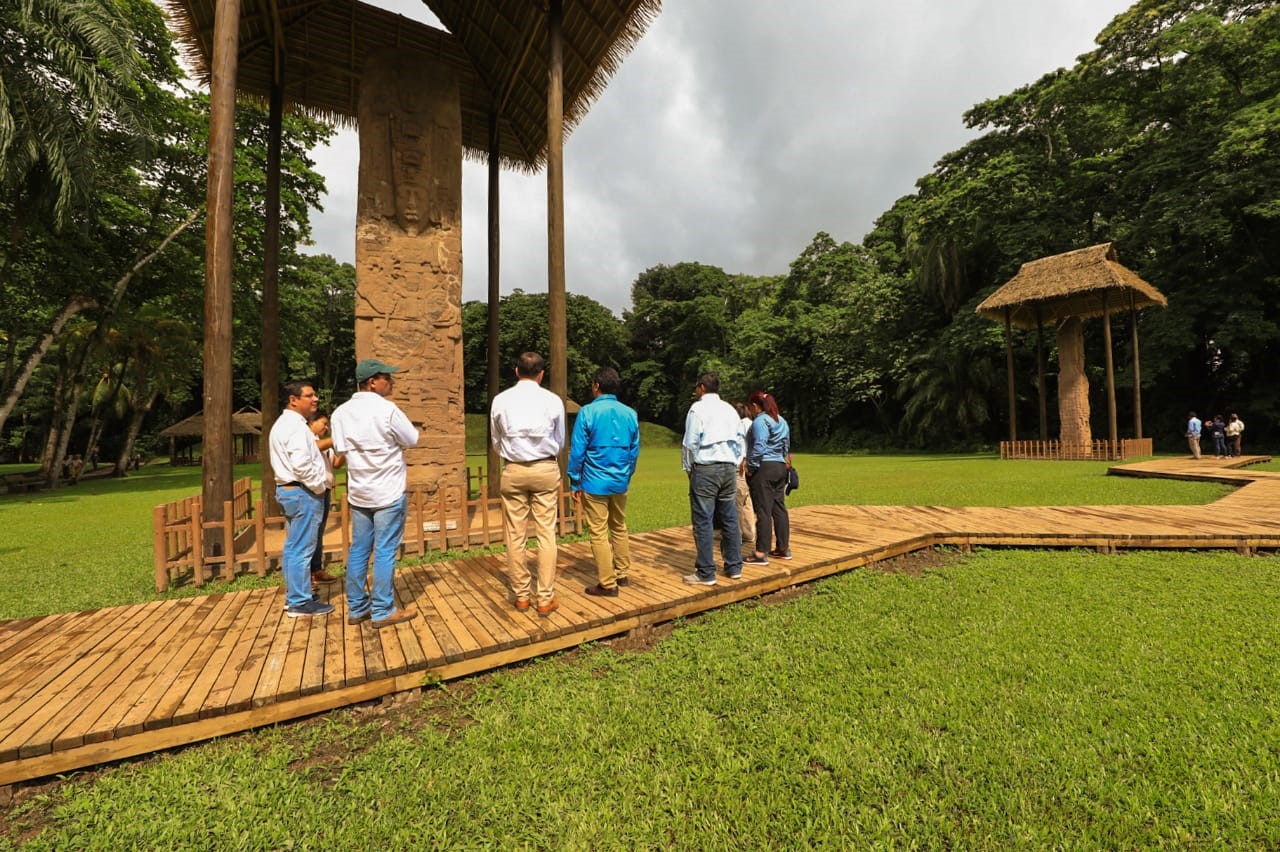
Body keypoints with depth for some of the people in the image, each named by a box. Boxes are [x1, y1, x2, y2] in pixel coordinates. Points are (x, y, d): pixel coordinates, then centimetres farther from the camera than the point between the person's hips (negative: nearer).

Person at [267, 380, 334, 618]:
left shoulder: (282, 423, 18)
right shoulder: (295, 425, -16)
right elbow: (301, 464, -26)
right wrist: (319, 486, -14)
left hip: (287, 489, 11)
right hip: (303, 492, -11)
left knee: (292, 548, 16)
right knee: (301, 550, -4)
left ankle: (293, 597, 26)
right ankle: (300, 603, 3)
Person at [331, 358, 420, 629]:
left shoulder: (341, 412, 2)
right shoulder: (387, 409, -16)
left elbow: (340, 449, 10)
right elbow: (412, 440, -7)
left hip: (358, 492, 6)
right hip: (389, 492, -6)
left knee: (358, 550, 13)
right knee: (385, 551, 1)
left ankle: (356, 608, 23)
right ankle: (383, 611, 9)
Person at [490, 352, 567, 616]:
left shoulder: (500, 400, 0)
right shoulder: (553, 400, -3)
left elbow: (496, 442, 11)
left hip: (513, 471, 1)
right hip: (546, 469, -1)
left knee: (515, 536, 10)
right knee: (546, 534, 4)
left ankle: (522, 596, 21)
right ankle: (545, 599, 9)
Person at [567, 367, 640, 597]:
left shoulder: (587, 412, -10)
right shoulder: (630, 414, 4)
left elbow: (577, 451, -9)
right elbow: (634, 451, 9)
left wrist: (575, 483, 0)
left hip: (595, 483, -5)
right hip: (620, 483, 5)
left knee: (598, 534, 3)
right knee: (619, 529, 20)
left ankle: (607, 584, 10)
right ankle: (622, 574, 30)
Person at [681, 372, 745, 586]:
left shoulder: (698, 408, -4)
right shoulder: (730, 409, 15)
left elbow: (690, 442, -7)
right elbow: (741, 442, 16)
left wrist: (688, 468, 4)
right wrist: (734, 464, 19)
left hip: (705, 468, -6)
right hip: (729, 468, 7)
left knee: (703, 522, -3)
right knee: (730, 519, 12)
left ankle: (706, 574, 1)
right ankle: (734, 567, 20)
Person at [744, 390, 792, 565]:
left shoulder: (760, 421, -12)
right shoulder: (782, 421, 16)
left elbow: (759, 447, -19)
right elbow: (787, 446, 19)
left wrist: (751, 467, -11)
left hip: (764, 468, -9)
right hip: (780, 467, 9)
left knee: (763, 511, -6)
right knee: (779, 508, 13)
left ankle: (761, 553, -2)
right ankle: (784, 548, 20)